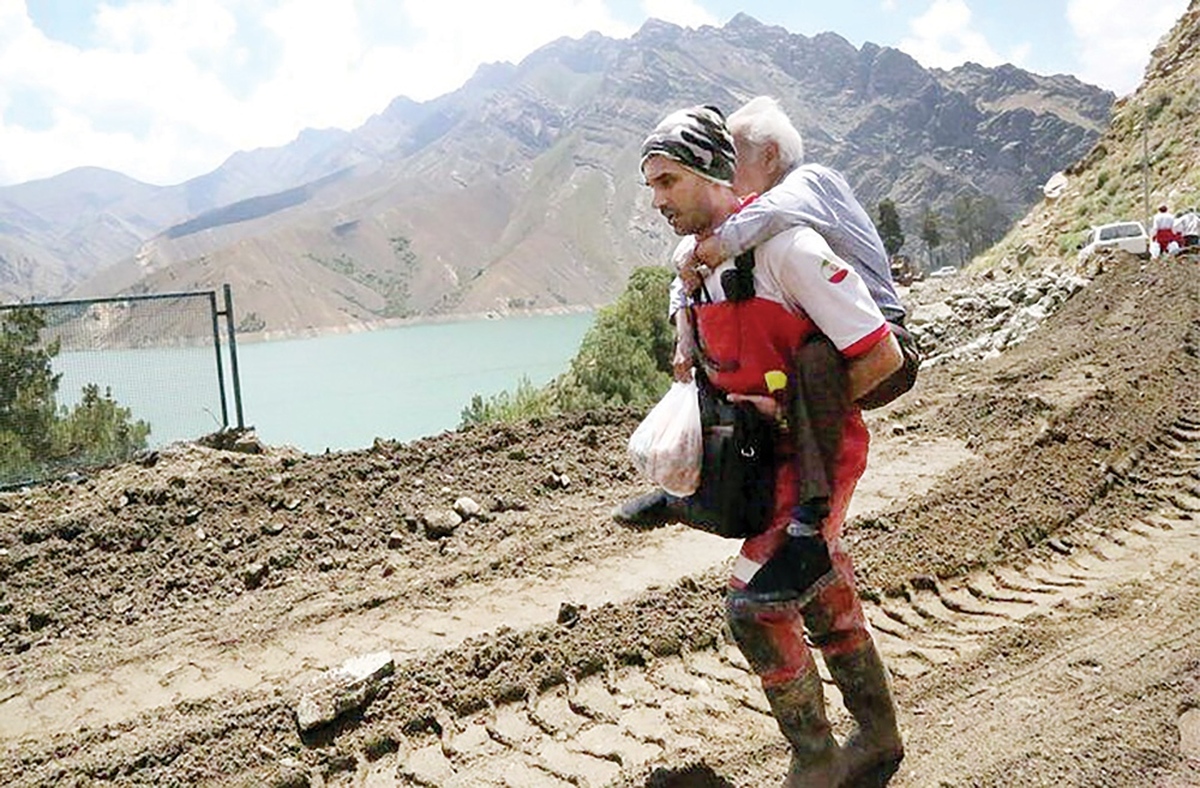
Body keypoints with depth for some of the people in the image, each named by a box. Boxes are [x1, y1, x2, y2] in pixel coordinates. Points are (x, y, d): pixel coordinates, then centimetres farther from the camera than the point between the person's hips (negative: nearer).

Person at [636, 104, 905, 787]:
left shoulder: (786, 246, -23)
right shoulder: (691, 256, 4)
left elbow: (883, 354, -23)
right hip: (766, 455, 8)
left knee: (753, 605, -10)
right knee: (824, 601, 18)